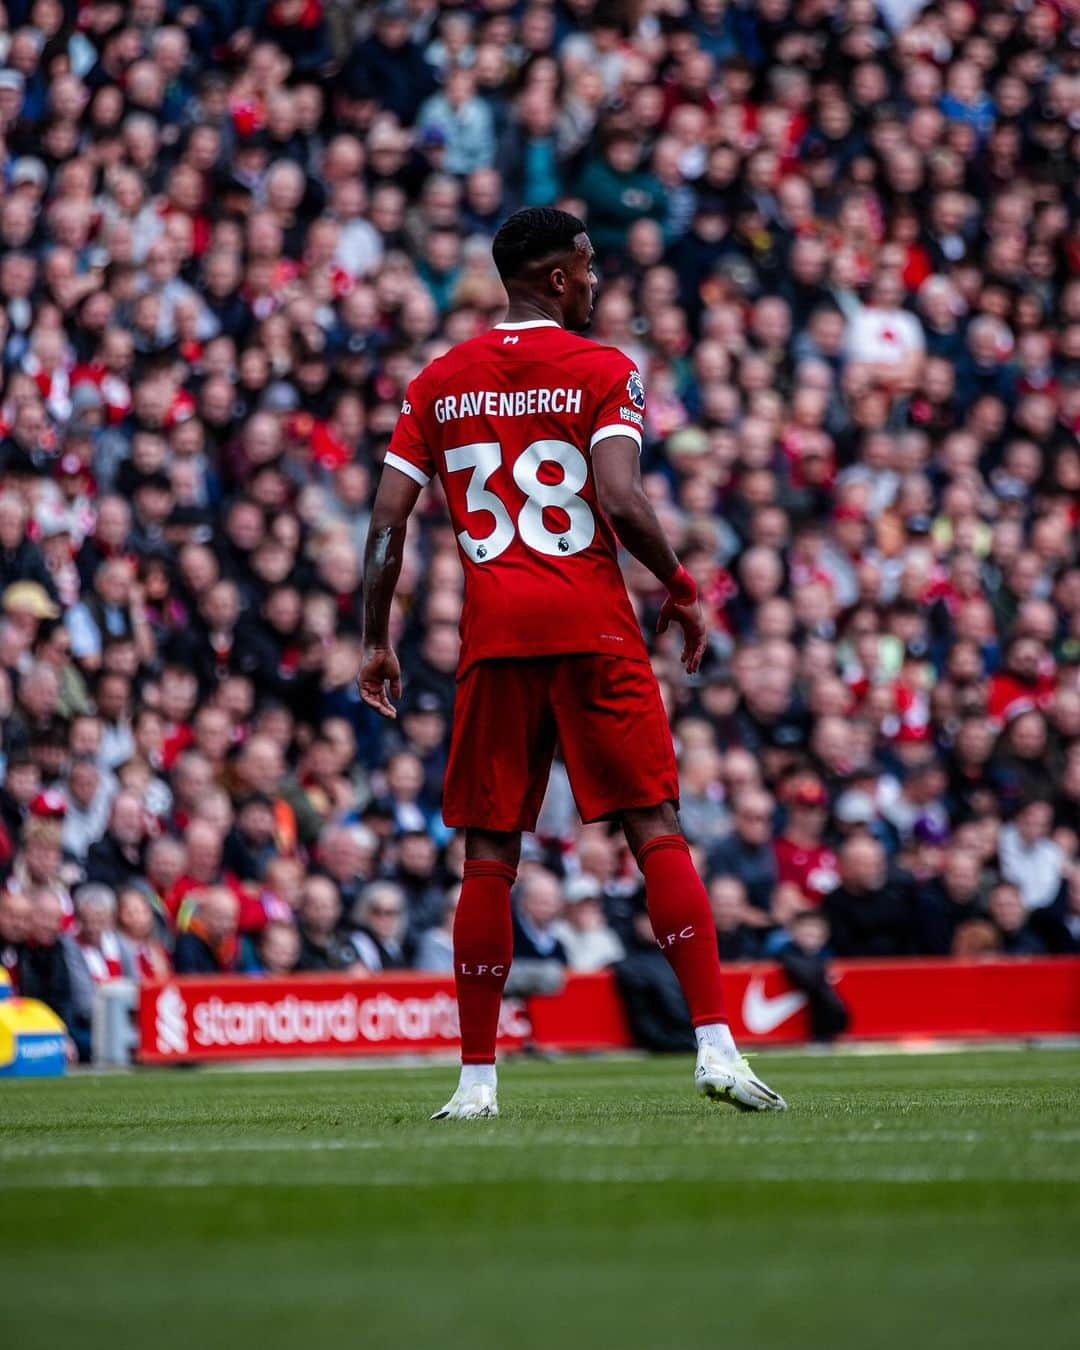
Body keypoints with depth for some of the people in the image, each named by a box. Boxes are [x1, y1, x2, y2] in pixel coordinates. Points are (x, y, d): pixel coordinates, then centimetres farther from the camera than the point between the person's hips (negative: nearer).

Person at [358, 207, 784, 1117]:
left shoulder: (438, 385, 11)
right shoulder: (602, 371, -1)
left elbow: (388, 521, 7)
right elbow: (621, 503, -13)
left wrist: (377, 642, 14)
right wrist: (681, 588, 1)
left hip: (492, 634, 3)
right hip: (593, 628, -3)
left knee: (490, 855, 6)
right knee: (657, 832, -1)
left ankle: (477, 1078, 6)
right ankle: (716, 1043, -9)